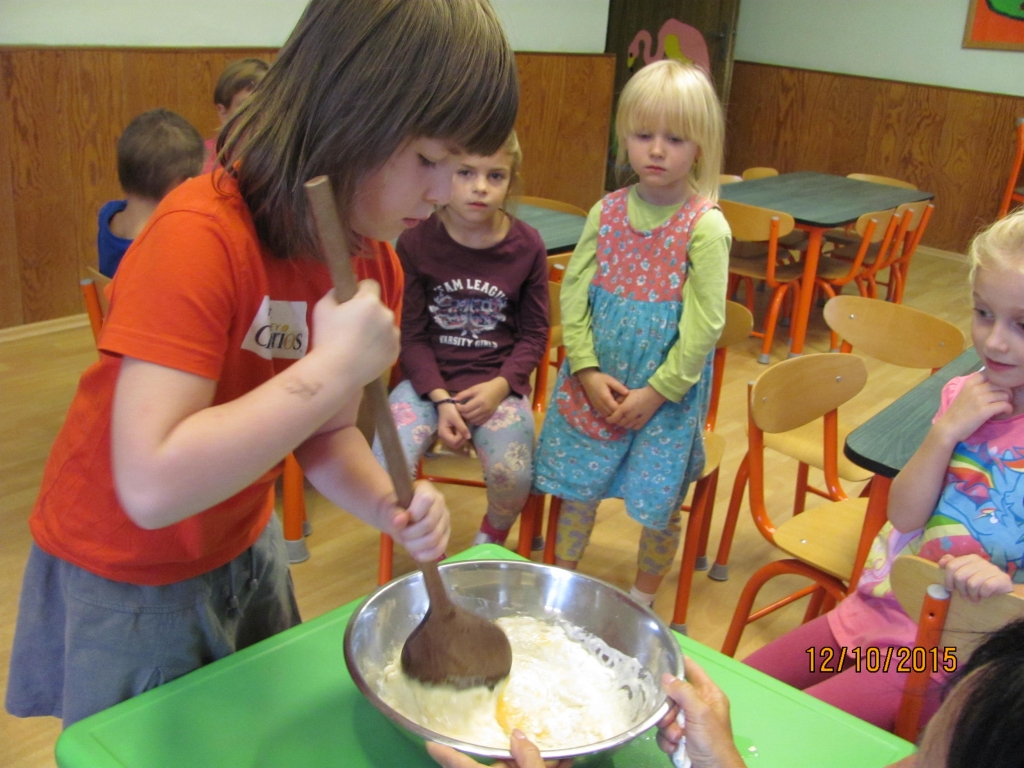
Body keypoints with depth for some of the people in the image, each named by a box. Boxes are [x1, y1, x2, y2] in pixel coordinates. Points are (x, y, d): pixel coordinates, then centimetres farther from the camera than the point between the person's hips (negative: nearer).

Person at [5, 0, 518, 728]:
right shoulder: (200, 237, -31)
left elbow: (325, 431, -1)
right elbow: (153, 487, -38)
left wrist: (388, 505, -20)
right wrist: (335, 365, -37)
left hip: (246, 552, 7)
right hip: (125, 585, -6)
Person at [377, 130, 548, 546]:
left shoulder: (527, 246, -2)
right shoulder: (416, 241, -5)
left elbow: (534, 334, 4)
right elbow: (411, 335, -2)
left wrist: (501, 385, -12)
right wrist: (440, 399, -15)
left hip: (498, 379, 0)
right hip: (429, 375, 0)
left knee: (513, 475, -25)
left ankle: (492, 538, 14)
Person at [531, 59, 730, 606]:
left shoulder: (706, 226, -14)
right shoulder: (607, 212, -1)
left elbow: (704, 325, -14)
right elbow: (573, 293, -1)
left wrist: (657, 390, -13)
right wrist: (588, 370, -10)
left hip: (667, 393, -3)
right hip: (595, 383, 4)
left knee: (659, 507, 9)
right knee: (577, 489, 16)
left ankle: (641, 602, 34)